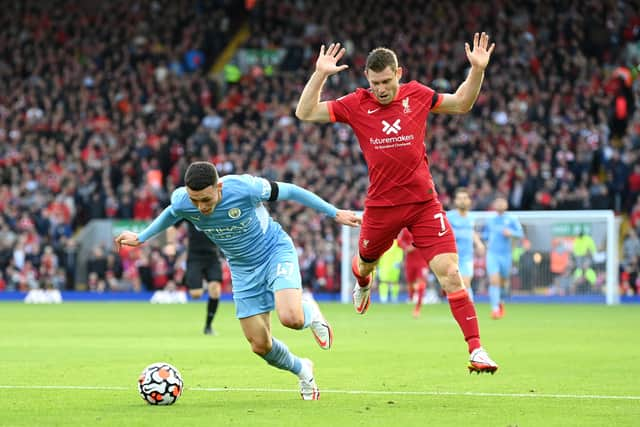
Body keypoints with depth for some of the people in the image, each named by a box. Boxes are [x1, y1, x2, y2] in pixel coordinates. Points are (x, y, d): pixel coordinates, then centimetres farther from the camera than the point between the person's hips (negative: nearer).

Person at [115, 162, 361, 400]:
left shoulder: (244, 188, -32)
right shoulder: (181, 202, -21)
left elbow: (289, 191, -16)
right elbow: (171, 214, 7)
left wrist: (334, 213, -10)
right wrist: (141, 238, 19)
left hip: (276, 252, -4)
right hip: (244, 270, 4)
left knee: (291, 319, -30)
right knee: (260, 346, 1)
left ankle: (310, 312, 10)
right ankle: (301, 370, 33)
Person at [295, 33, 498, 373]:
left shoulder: (416, 95, 0)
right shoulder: (356, 104, -3)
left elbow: (461, 104, 16)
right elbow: (305, 113, -5)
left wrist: (477, 70, 2)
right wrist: (320, 75, -16)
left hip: (424, 202, -1)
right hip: (381, 205, 1)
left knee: (450, 274, -13)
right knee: (366, 262, 23)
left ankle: (476, 350, -14)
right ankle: (363, 283, 64)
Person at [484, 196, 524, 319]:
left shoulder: (511, 219, 1)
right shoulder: (490, 220, 9)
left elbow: (520, 233, -6)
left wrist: (511, 233, -23)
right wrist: (488, 243, 7)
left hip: (506, 254, 0)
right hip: (492, 254, 0)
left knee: (503, 282, 11)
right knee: (494, 281, -16)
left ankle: (500, 301, 41)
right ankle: (495, 309, -21)